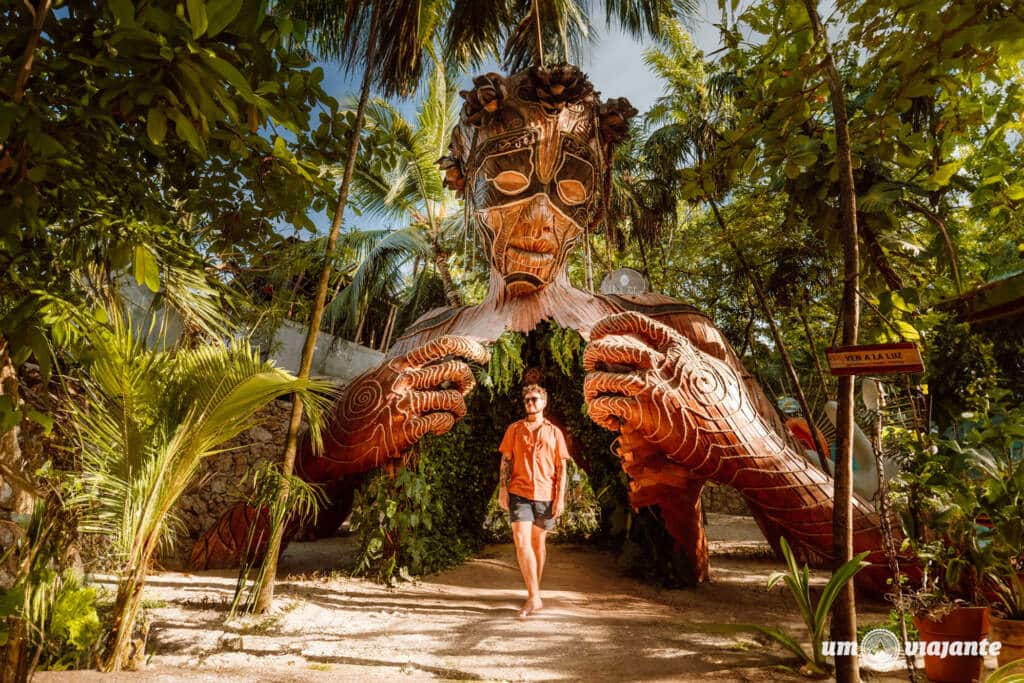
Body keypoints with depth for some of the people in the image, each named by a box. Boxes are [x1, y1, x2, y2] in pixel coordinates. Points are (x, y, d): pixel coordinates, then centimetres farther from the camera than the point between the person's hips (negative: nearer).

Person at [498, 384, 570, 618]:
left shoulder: (554, 432, 7)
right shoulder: (514, 429, 7)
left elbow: (561, 467, 5)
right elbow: (506, 461, 5)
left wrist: (560, 497, -2)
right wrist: (502, 490, -3)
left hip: (545, 495, 1)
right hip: (519, 493, 0)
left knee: (538, 543, 11)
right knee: (521, 542, -11)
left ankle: (534, 593, 27)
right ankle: (534, 597, -4)